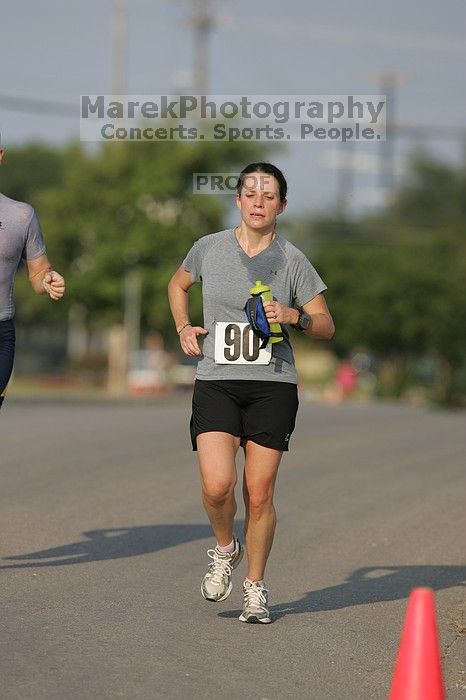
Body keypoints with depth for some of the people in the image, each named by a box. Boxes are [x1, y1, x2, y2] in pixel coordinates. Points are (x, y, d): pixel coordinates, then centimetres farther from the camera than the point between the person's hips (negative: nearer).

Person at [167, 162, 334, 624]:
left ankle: (255, 587, 17)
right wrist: (184, 328, 9)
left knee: (259, 495, -1)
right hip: (216, 383, 0)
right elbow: (177, 285, 25)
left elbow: (326, 326, 8)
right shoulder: (209, 248, 5)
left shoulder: (293, 261, 2)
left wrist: (293, 316, -12)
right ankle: (225, 549, 14)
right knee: (217, 485, -18)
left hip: (272, 387, 0)